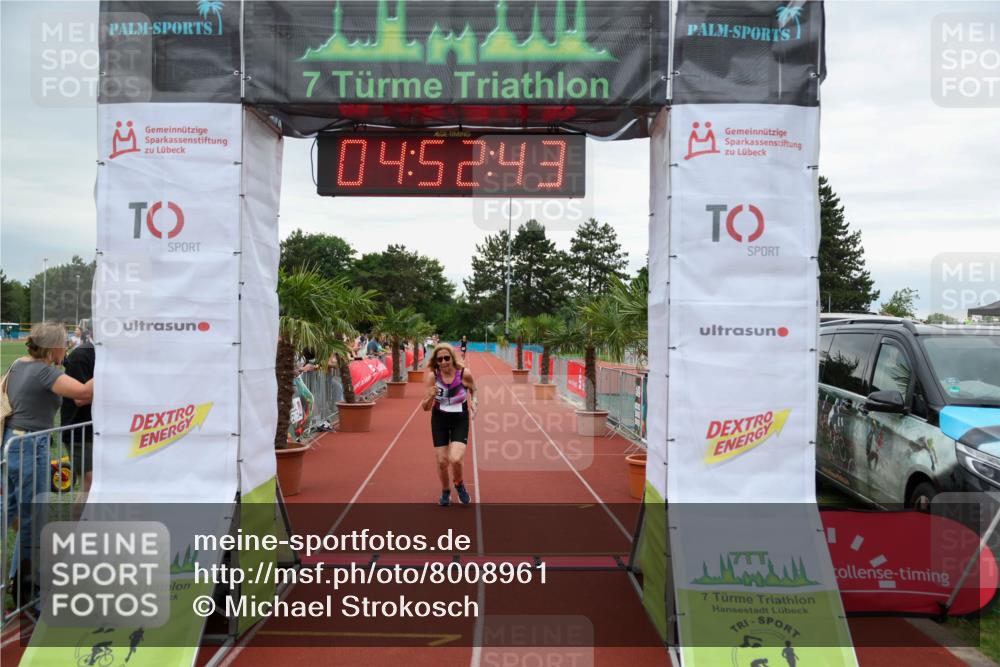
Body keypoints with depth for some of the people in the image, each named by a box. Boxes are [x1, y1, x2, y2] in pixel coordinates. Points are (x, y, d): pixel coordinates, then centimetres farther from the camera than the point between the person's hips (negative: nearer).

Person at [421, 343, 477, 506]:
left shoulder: (464, 374, -17)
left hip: (460, 420, -2)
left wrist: (473, 403, -10)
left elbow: (473, 390, 8)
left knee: (455, 459, -19)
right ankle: (445, 491, 34)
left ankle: (459, 484, 15)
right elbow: (425, 408, -10)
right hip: (439, 420, 2)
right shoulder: (432, 377, -14)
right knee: (442, 462, 4)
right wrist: (430, 396, -30)